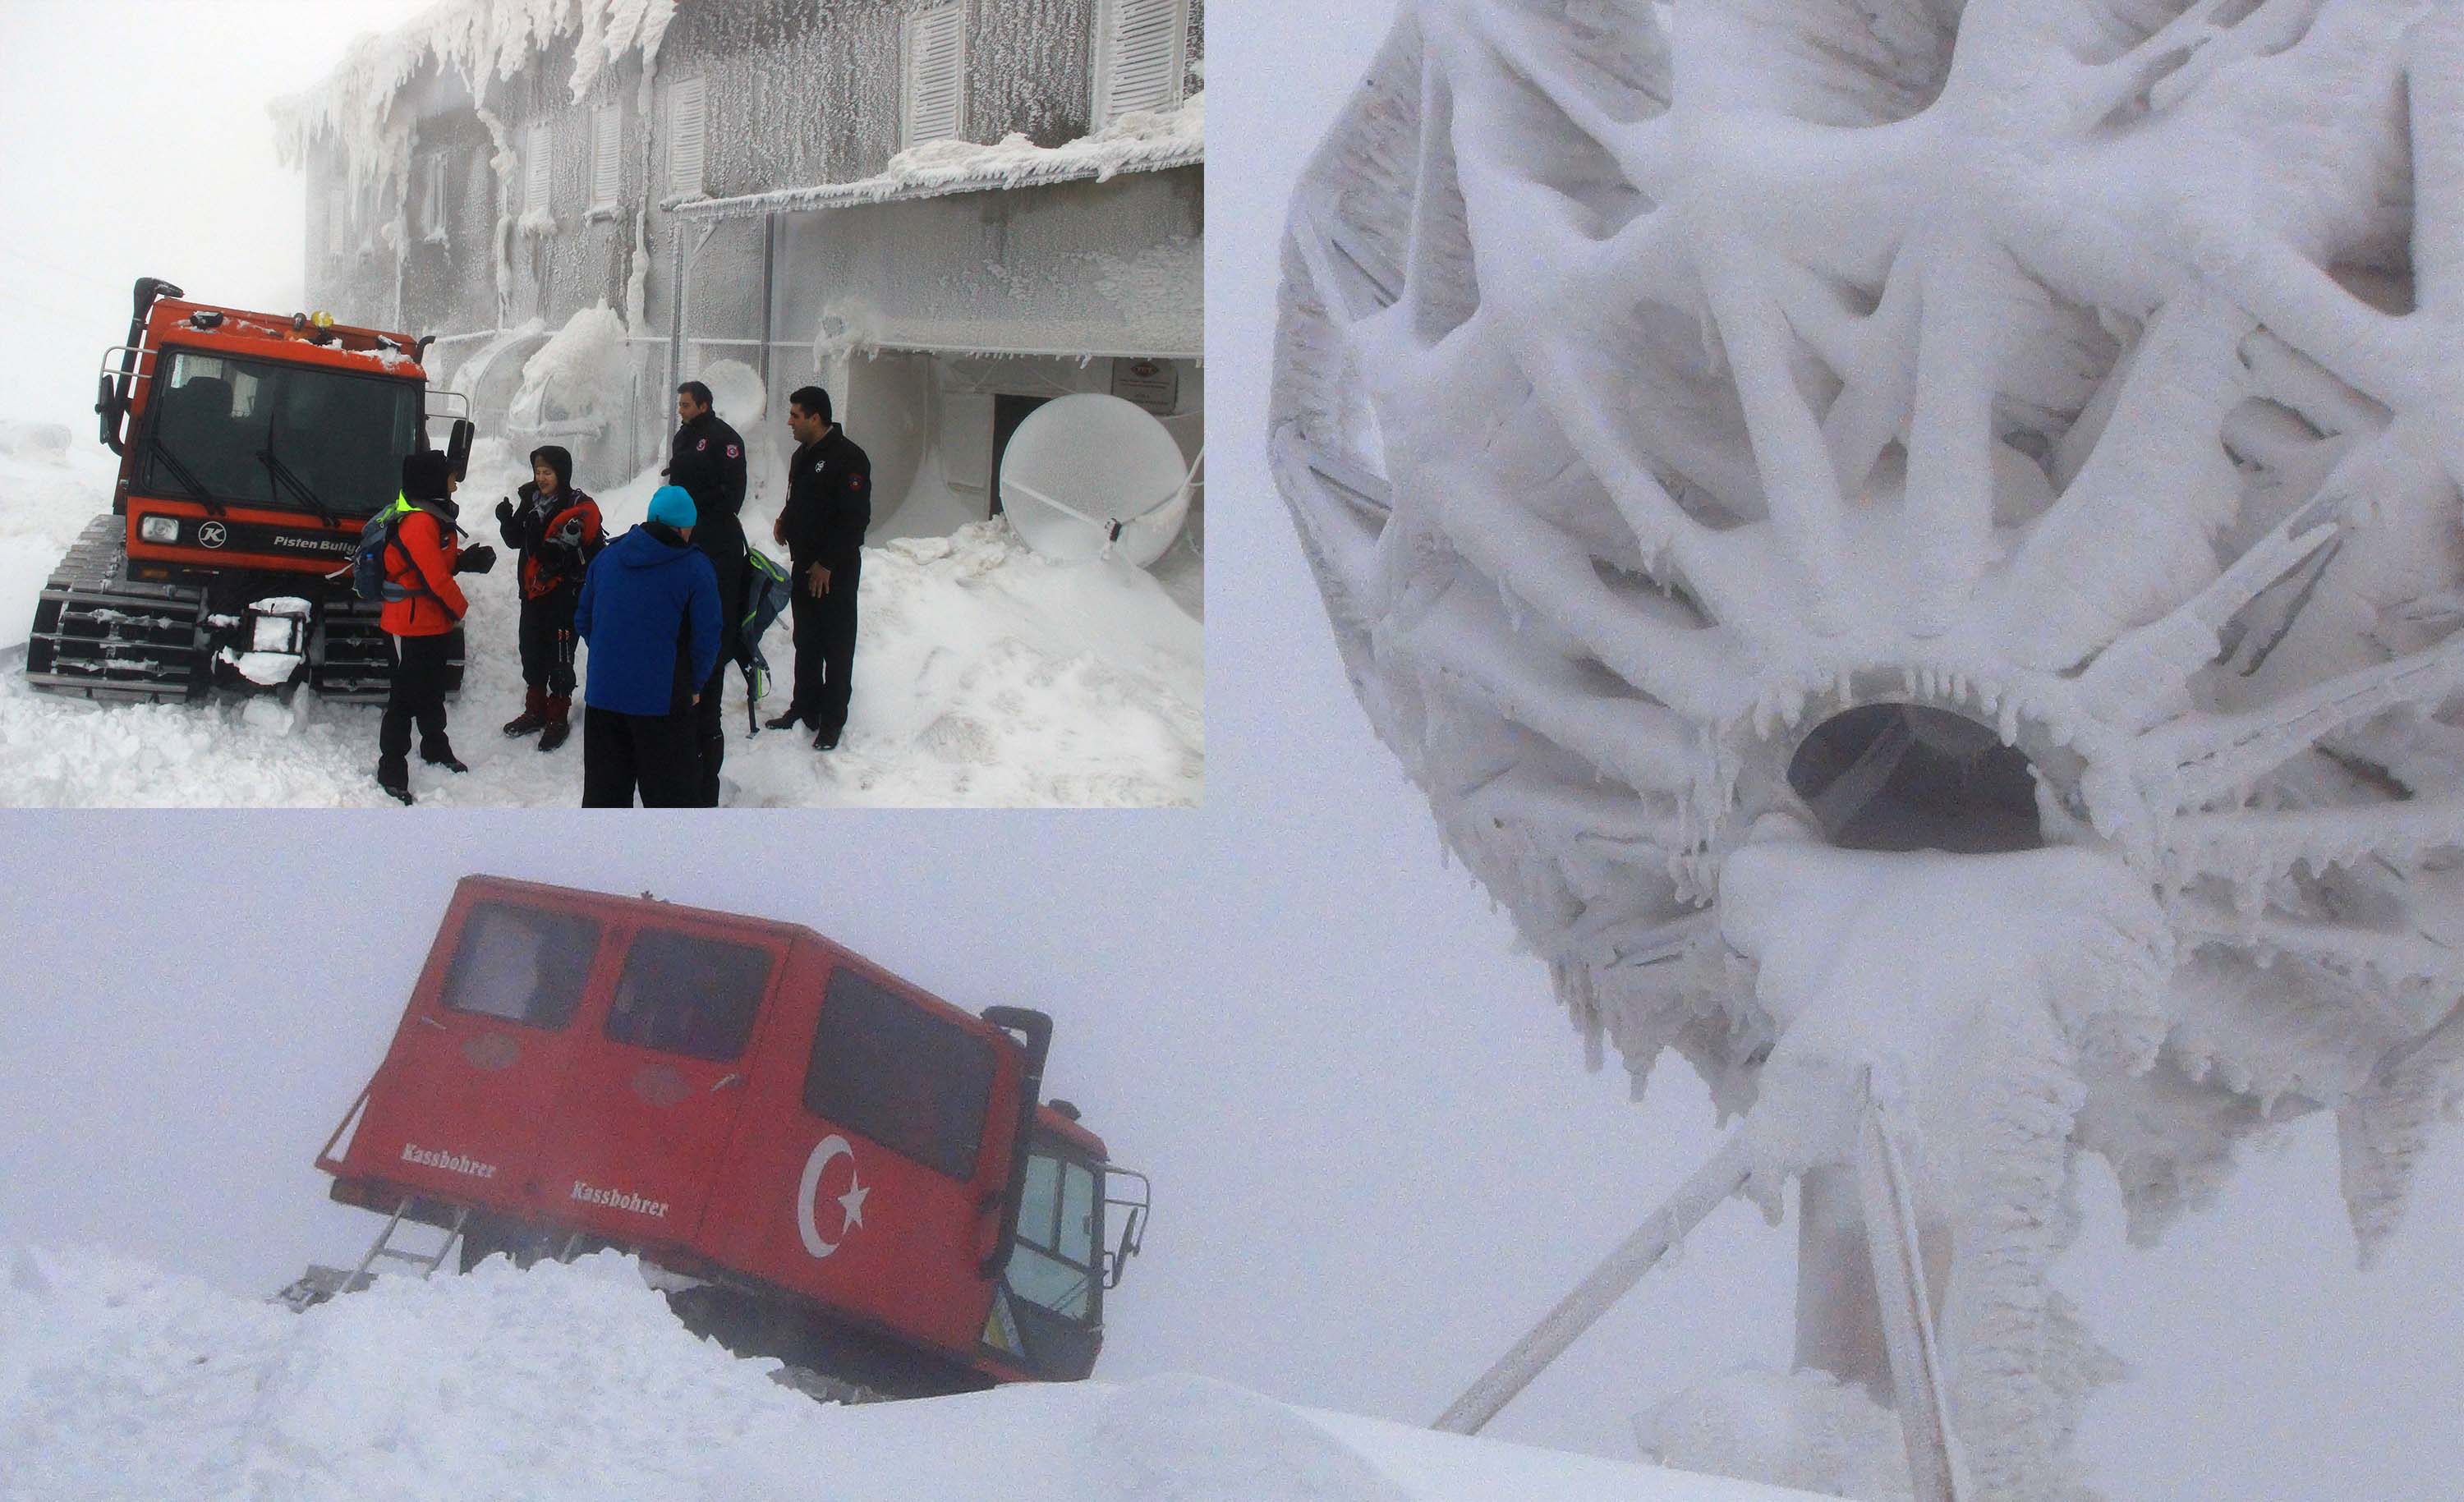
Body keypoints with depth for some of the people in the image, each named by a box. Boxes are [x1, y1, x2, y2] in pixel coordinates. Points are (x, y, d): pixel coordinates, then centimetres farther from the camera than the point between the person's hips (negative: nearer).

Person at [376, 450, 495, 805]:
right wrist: (458, 608, -11)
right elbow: (435, 577, -26)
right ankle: (391, 771, 1)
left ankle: (435, 749, 42)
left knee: (432, 688, 25)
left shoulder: (433, 516, 9)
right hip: (414, 624, -10)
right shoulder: (418, 523, -24)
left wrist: (467, 560, -3)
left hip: (435, 621, 10)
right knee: (406, 696, -4)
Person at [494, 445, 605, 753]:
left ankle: (559, 719, 10)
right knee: (532, 652, 15)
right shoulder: (531, 501, 7)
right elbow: (516, 540, 12)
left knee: (559, 657, 0)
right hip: (533, 591, 7)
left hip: (565, 594, -7)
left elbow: (595, 550, -14)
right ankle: (535, 711, 29)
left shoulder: (580, 507, -12)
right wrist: (507, 520, -6)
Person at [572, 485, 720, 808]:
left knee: (604, 793, 15)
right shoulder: (696, 569, -9)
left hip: (603, 694, 5)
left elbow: (583, 620, 14)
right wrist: (695, 683, 10)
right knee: (670, 793, 5)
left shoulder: (607, 557, 6)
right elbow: (707, 638, -7)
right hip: (664, 697, -4)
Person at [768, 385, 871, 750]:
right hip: (804, 565, 8)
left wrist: (827, 563, -18)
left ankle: (832, 720, 5)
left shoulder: (848, 458, -16)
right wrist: (784, 521, 7)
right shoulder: (803, 454, 12)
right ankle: (805, 708, 24)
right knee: (805, 641, 14)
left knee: (836, 646, 0)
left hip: (835, 571, -8)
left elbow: (856, 518, -19)